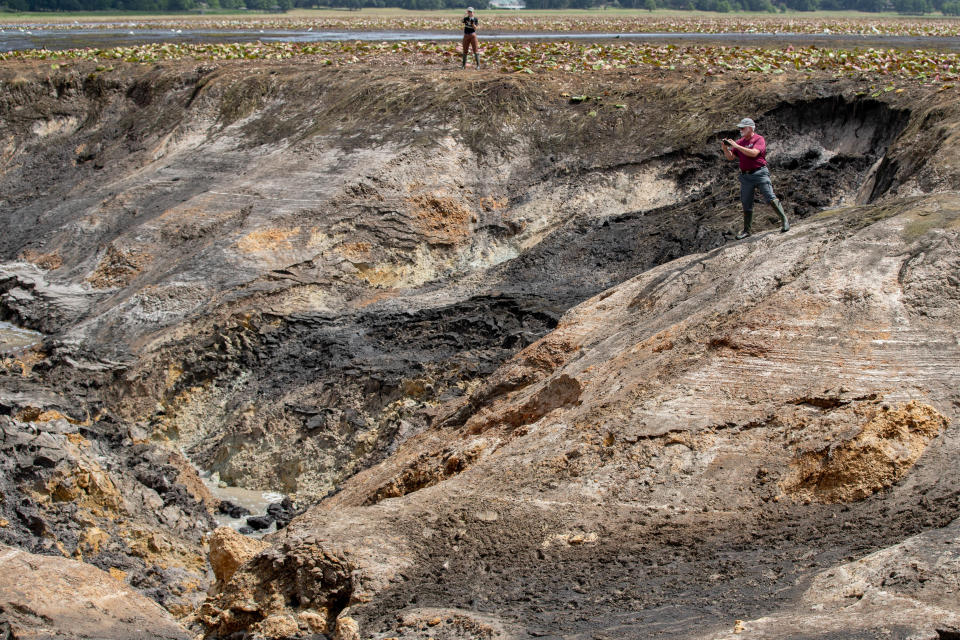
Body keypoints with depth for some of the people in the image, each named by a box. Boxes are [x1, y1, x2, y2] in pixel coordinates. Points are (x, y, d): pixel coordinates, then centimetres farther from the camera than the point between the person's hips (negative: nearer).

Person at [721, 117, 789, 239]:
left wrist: (736, 146, -21)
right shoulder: (740, 142, 14)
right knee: (746, 204, 8)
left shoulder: (759, 139, -5)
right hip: (745, 176, 6)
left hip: (759, 173, -6)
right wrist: (725, 149, -9)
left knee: (770, 199, -12)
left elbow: (753, 153, -21)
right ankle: (746, 230, 15)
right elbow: (731, 157, 11)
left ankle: (784, 220, -3)